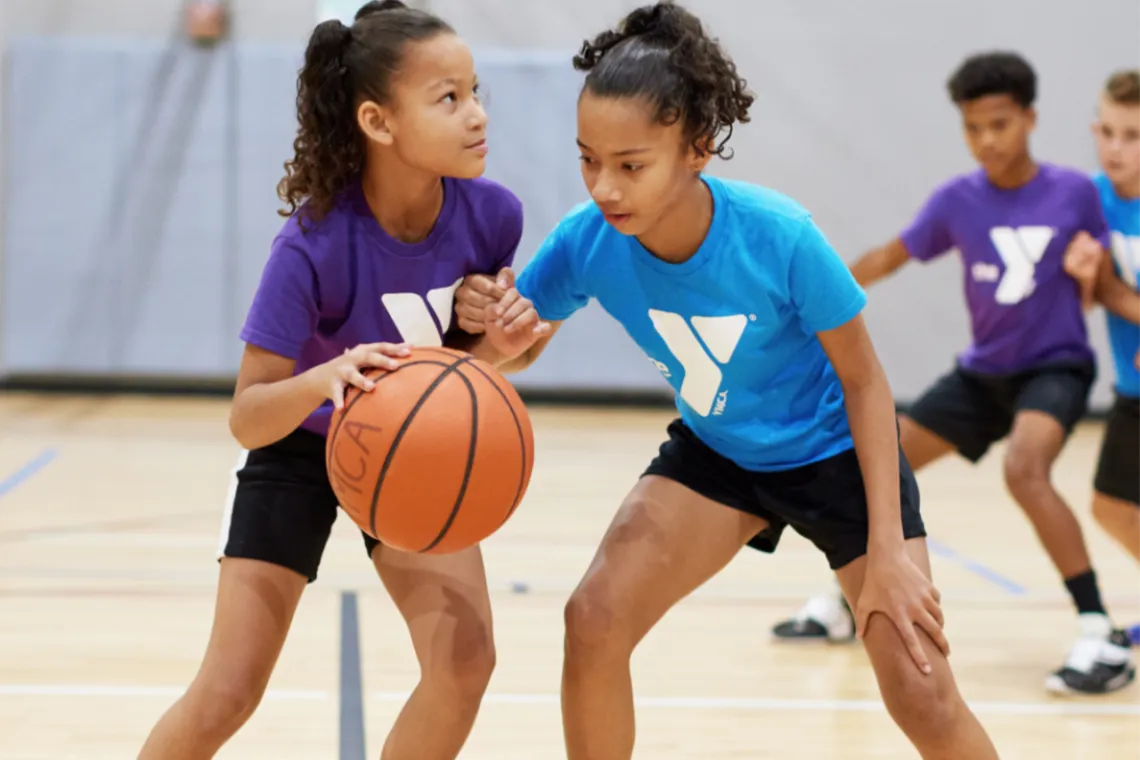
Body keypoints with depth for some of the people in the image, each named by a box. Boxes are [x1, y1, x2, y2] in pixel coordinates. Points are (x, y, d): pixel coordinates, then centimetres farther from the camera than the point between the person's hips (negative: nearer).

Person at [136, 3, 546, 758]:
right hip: (299, 450, -3)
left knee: (464, 658, -15)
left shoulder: (491, 215, -21)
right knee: (228, 692, -7)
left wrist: (497, 333, -21)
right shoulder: (314, 246, -33)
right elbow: (246, 417, -32)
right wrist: (326, 378, -51)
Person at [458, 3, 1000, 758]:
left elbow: (864, 381, -19)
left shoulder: (779, 236, -33)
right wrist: (494, 328, -33)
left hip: (834, 449, -3)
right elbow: (517, 352, -7)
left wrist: (888, 549, -21)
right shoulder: (586, 240, -24)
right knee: (596, 618, -16)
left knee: (923, 696, -9)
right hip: (715, 451, 3)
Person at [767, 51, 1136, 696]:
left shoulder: (1075, 193, -11)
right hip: (984, 371, 5)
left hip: (1055, 367, -5)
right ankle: (845, 605, 33)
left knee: (1026, 471, -34)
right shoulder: (957, 201, -6)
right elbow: (890, 258, 6)